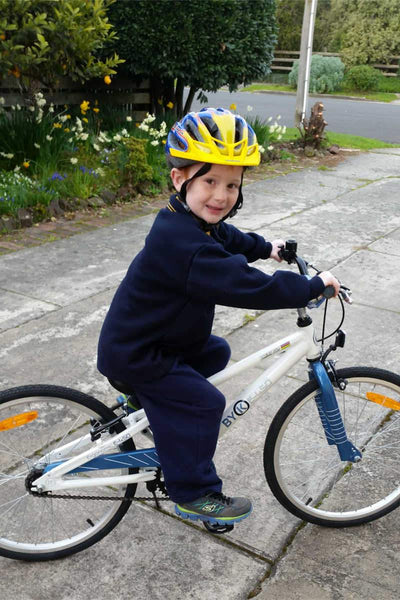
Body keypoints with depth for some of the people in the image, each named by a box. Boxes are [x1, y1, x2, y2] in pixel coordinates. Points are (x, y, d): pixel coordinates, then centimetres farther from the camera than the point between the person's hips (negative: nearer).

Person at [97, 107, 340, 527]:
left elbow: (229, 238, 22)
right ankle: (193, 495, 10)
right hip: (132, 356, -10)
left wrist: (266, 248, 34)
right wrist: (312, 286, -27)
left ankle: (152, 400, 35)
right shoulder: (182, 243, -34)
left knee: (215, 352, 23)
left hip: (154, 336, 10)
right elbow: (245, 286, -36)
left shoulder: (194, 222, -1)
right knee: (204, 404, -8)